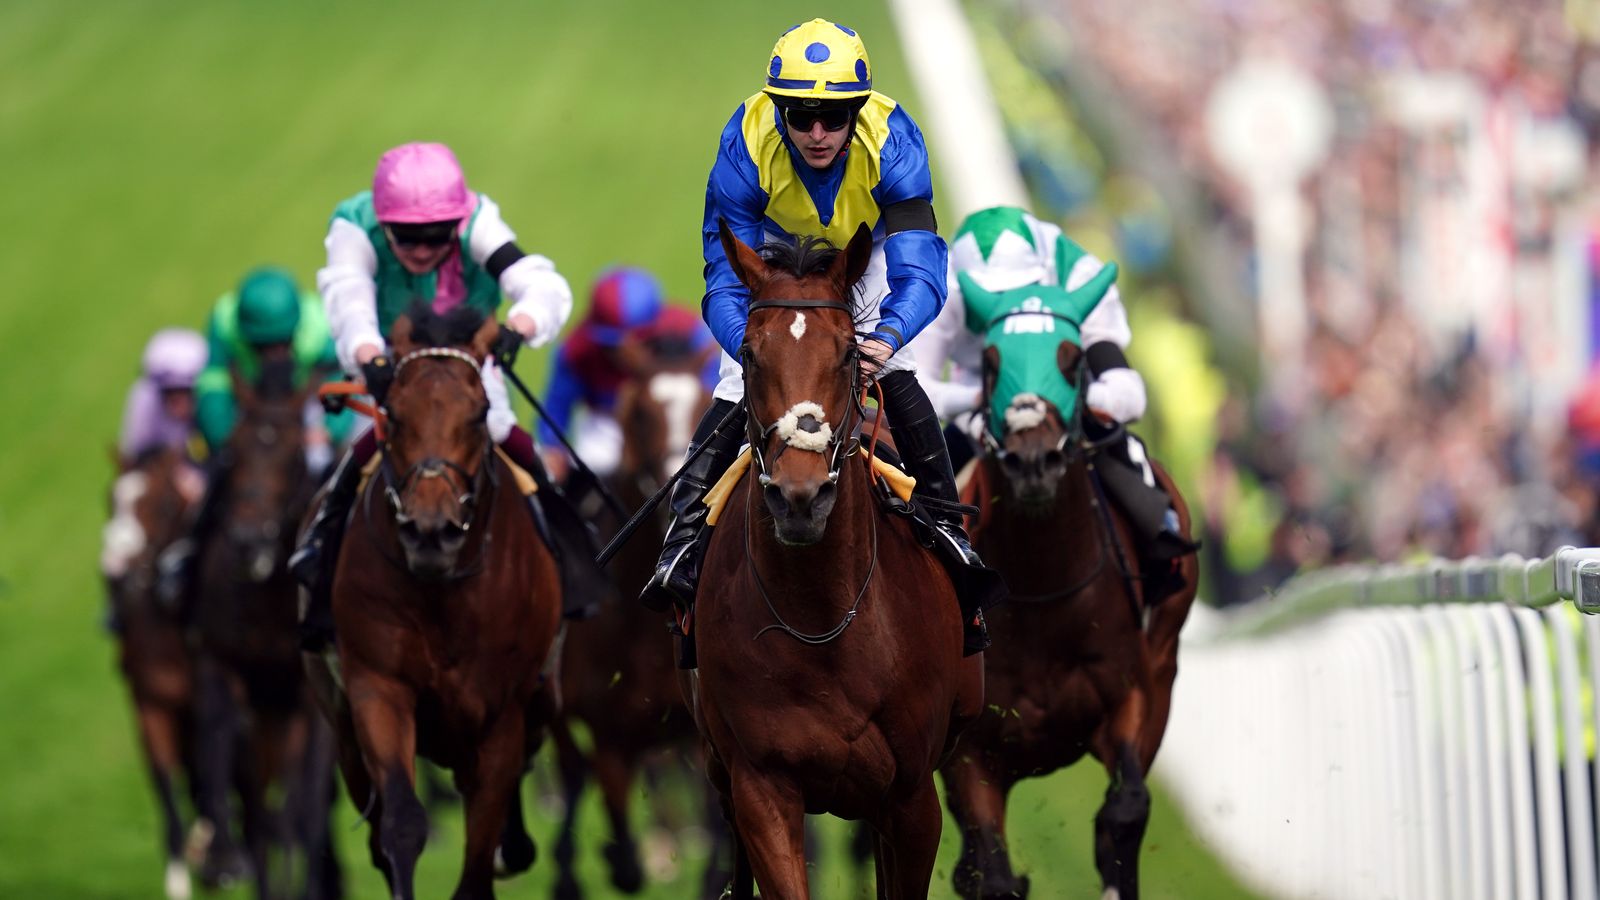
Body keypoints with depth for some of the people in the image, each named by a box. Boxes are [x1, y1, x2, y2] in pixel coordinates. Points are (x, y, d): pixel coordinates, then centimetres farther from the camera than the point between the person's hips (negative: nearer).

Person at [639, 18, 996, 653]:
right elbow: (728, 279, -36)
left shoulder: (891, 141, -39)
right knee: (738, 387, -13)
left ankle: (946, 523, -6)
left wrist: (890, 334, -64)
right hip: (775, 248, 0)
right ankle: (684, 536, -7)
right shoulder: (746, 147, -38)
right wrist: (751, 346, -57)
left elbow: (918, 266, -43)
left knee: (897, 379, -16)